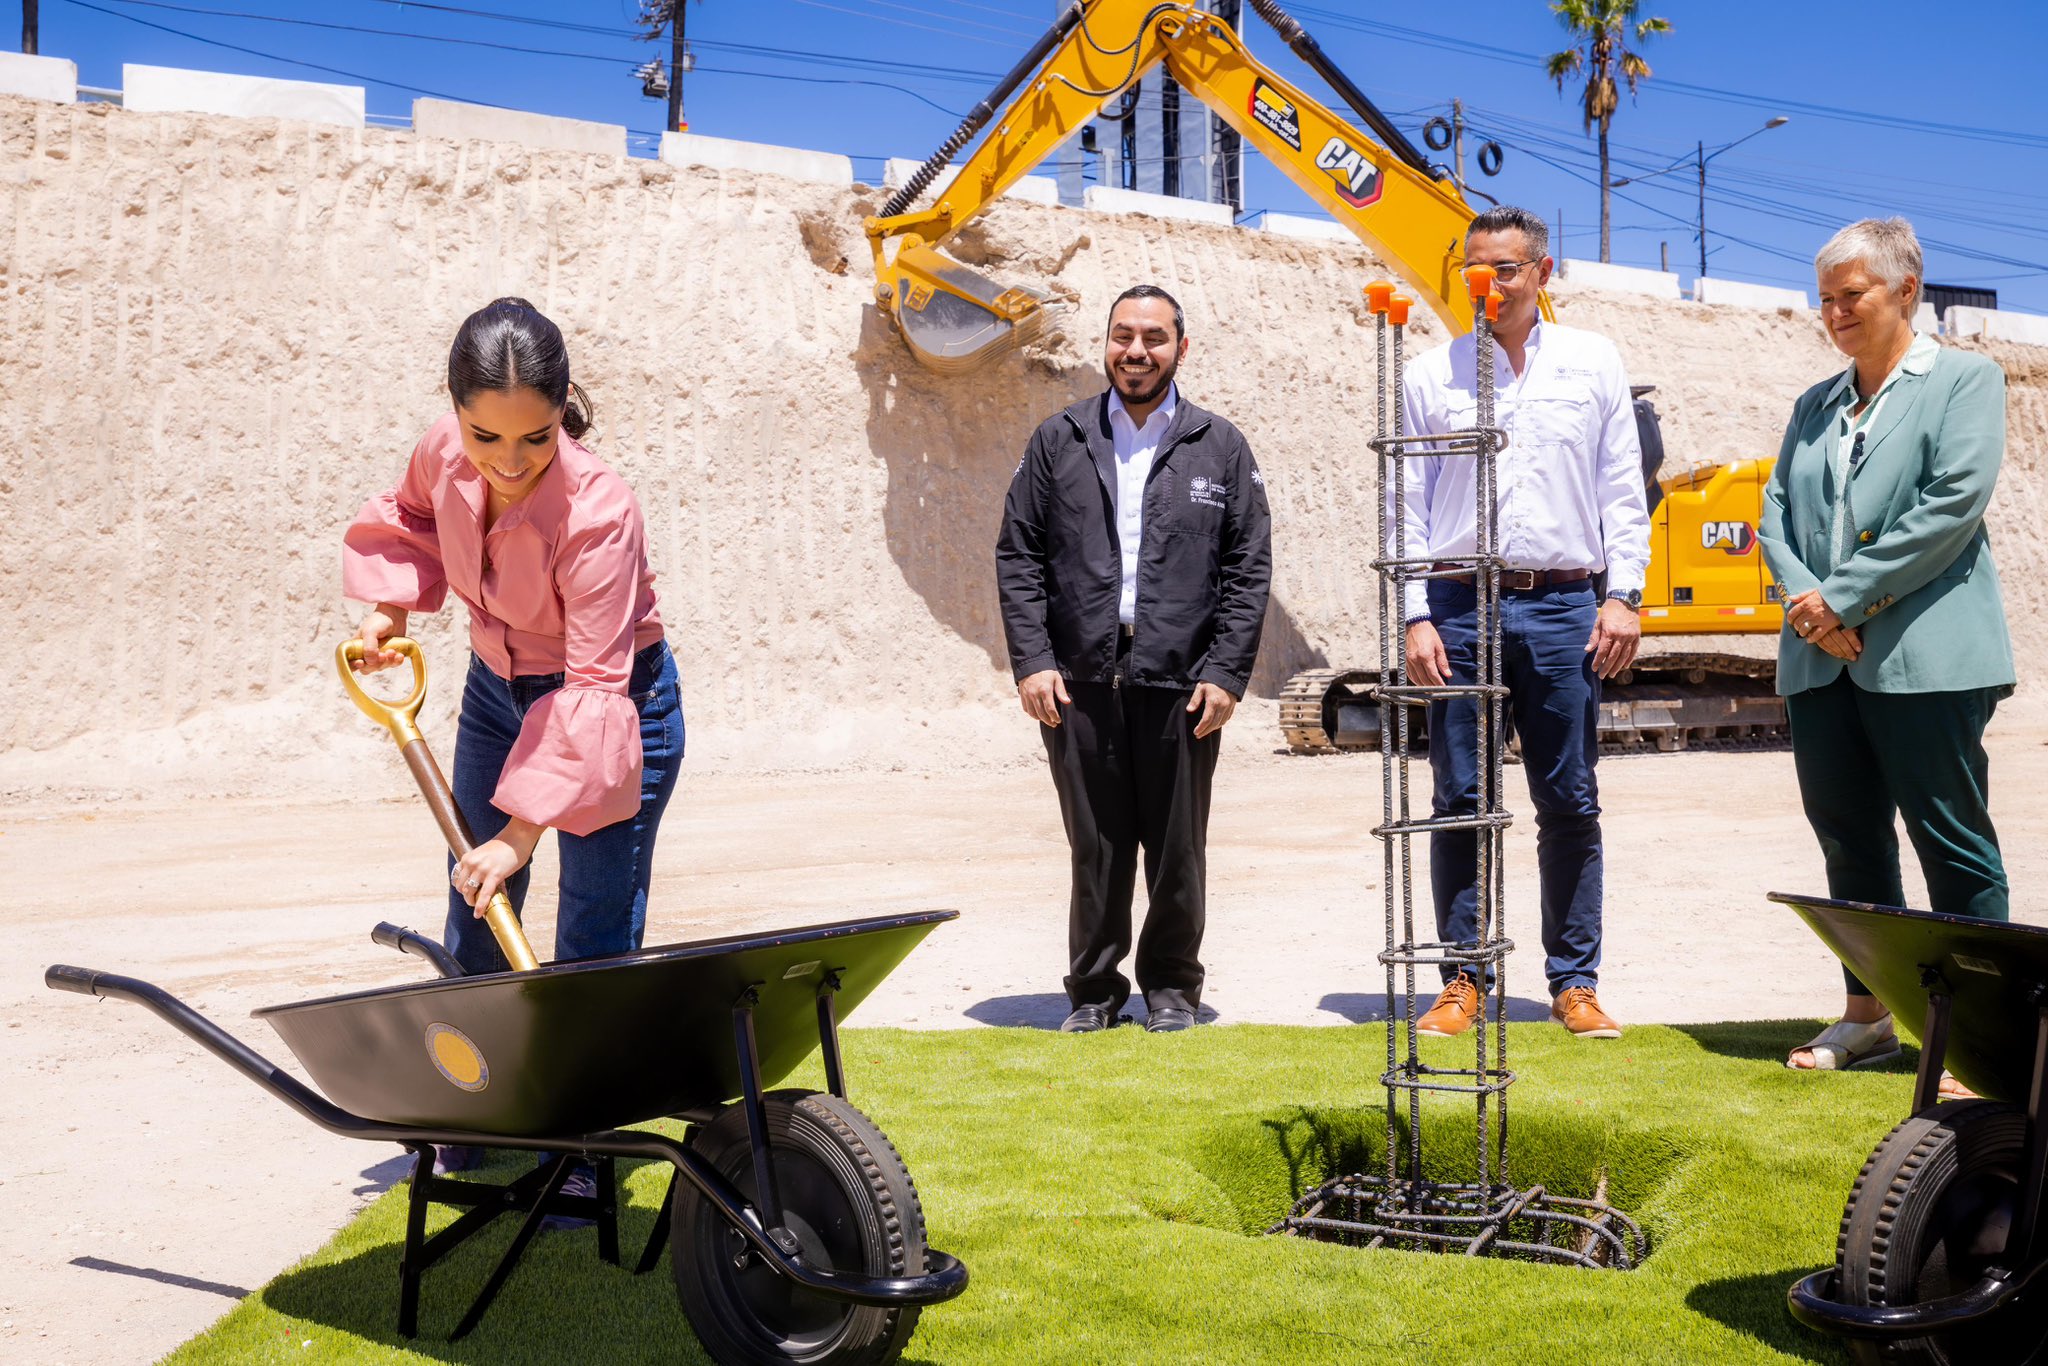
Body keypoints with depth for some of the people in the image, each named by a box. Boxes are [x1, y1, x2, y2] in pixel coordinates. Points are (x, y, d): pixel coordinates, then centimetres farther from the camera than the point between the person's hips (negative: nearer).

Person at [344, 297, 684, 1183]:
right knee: (475, 917, 14)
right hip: (495, 689, 6)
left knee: (593, 941, -6)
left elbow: (594, 687, -34)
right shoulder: (443, 456, -17)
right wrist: (388, 605, -6)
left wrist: (522, 831, -36)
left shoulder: (598, 511, -34)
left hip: (613, 706, -6)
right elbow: (407, 519, 10)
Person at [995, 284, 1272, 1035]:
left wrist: (1226, 672, -5)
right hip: (1078, 682, 1)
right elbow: (1017, 557, 7)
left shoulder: (1220, 447, 8)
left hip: (1180, 682, 0)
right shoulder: (1058, 441, 9)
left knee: (1177, 852, 7)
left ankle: (1172, 986, 25)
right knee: (1095, 850, 6)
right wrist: (1031, 661, -4)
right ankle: (1094, 989, 21)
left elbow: (1250, 569, 5)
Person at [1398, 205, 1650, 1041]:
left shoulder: (1592, 363, 11)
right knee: (1458, 802, 1)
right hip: (1461, 603, 0)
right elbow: (1408, 506, 6)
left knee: (1570, 804, 4)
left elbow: (1622, 490, 10)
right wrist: (1416, 617, -2)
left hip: (1563, 604, 0)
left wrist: (1623, 595, 0)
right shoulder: (1431, 375, 8)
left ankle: (1575, 983, 14)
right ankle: (1463, 981, 11)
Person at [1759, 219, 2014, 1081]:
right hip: (1822, 661, 6)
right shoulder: (1814, 406, 19)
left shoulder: (1965, 380, 2)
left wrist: (1843, 596, -14)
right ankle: (1867, 1017, 22)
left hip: (1924, 655, -6)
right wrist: (1807, 603, -9)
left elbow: (1956, 502, -12)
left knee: (1954, 848, 0)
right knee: (1849, 843, 11)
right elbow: (1774, 515, 10)